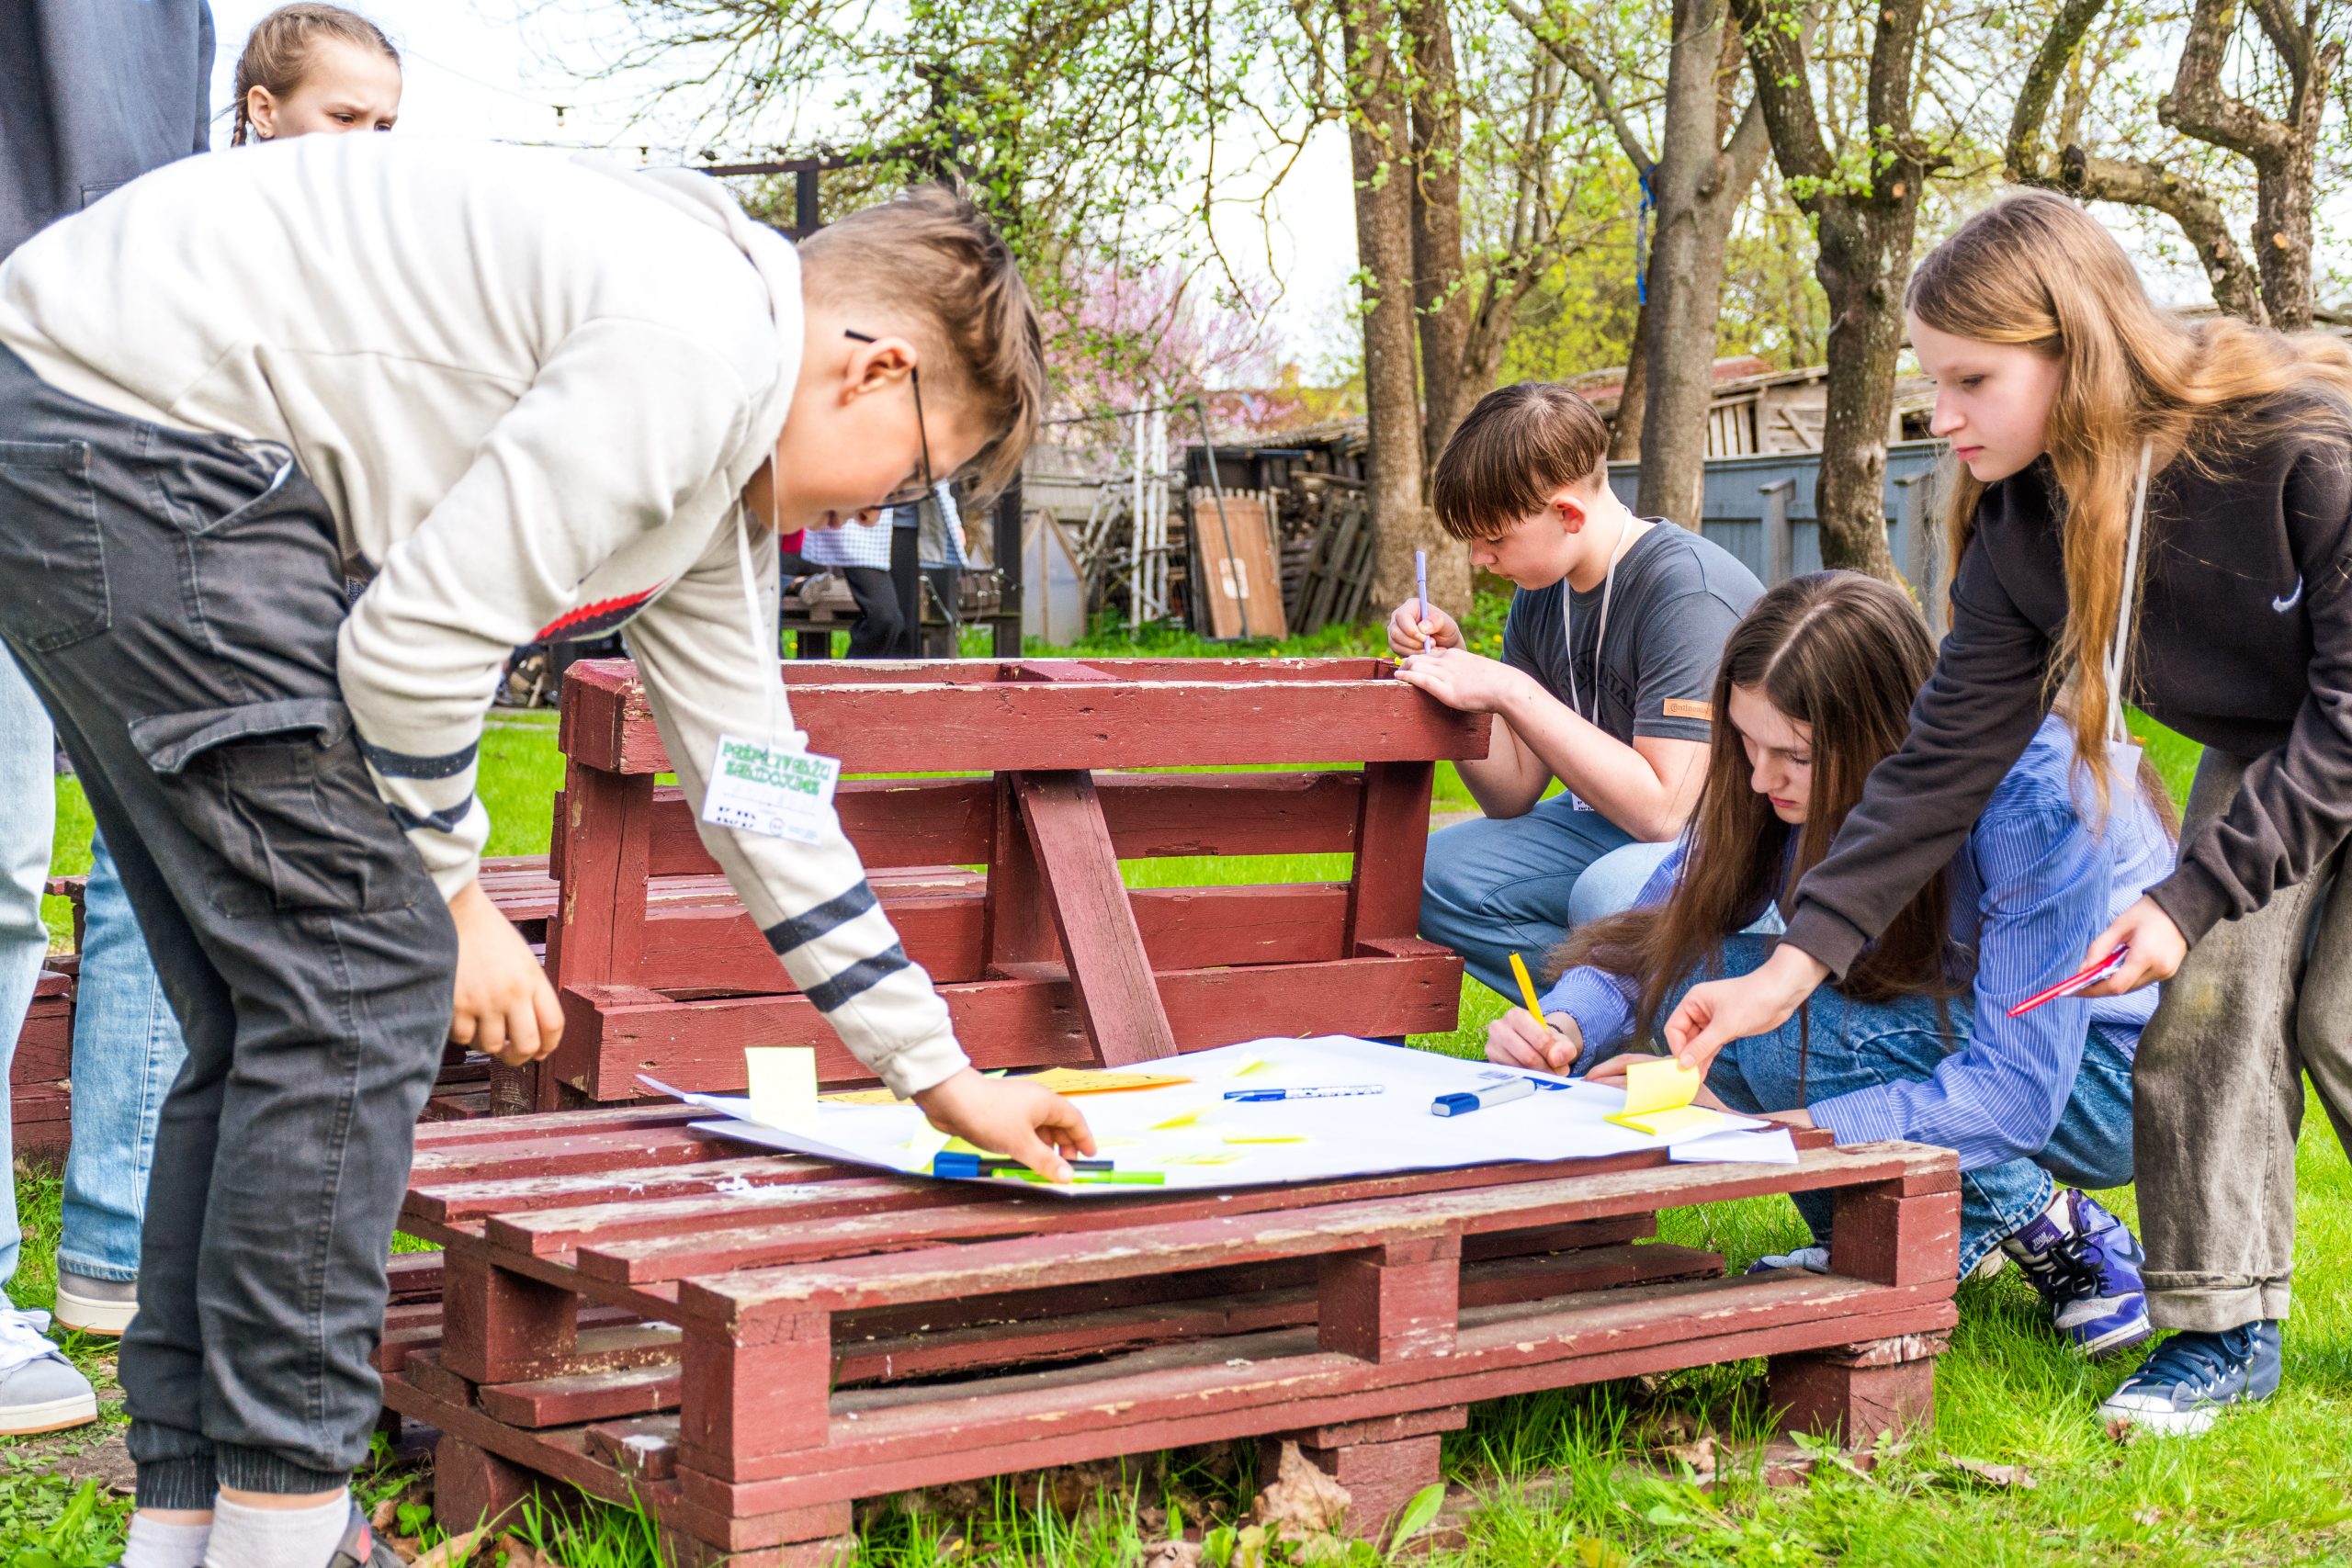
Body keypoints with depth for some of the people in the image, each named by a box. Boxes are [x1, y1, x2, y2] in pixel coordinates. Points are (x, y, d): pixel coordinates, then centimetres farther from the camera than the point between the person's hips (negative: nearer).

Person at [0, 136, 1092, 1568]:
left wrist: (940, 1075, 28)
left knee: (277, 1010, 11)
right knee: (360, 977, -8)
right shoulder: (697, 339, -15)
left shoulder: (722, 445, 18)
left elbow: (756, 785, 23)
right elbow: (414, 642, -19)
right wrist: (453, 900, -2)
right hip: (134, 430, -11)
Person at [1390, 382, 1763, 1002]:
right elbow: (1513, 795, 8)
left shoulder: (1690, 592, -21)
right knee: (1433, 875, -8)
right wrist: (1453, 665, -7)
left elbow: (1662, 810, -27)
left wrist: (1509, 691, -26)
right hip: (1618, 828, 8)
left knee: (1609, 895, -36)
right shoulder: (1541, 596, 4)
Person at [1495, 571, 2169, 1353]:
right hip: (1954, 1033, 7)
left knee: (1788, 1024, -29)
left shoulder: (2032, 789, -31)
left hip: (2107, 1073, -7)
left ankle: (2067, 1243, -12)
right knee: (1700, 977, -15)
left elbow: (2019, 1090, -35)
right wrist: (1566, 1025, -28)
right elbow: (1661, 927, -5)